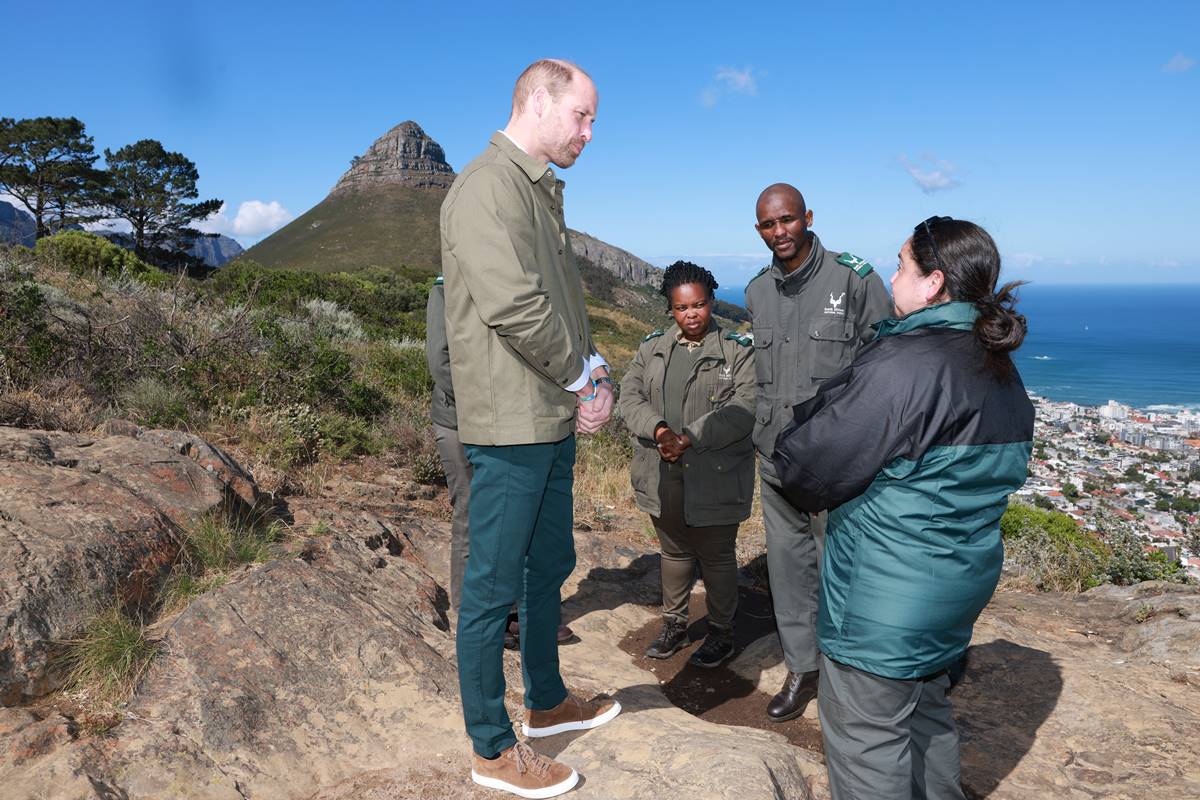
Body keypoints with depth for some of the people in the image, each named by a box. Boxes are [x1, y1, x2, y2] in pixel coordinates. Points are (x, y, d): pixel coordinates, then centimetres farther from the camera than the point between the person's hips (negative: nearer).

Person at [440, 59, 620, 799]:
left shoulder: (544, 193, 17)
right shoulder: (489, 187, -14)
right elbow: (514, 306, -24)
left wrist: (595, 377, 4)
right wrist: (582, 378, -11)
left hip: (557, 420, 10)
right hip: (512, 425, -10)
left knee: (550, 568, 20)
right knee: (495, 586, 3)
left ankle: (548, 702, 40)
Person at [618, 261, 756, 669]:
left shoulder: (738, 351, -5)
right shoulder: (652, 347, 9)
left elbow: (744, 408, -16)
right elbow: (630, 397, 0)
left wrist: (691, 438, -23)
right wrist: (658, 430, -19)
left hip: (714, 478, -4)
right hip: (662, 476, 4)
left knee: (716, 557, 11)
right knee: (674, 552, 19)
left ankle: (721, 632, 30)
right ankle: (674, 624, 37)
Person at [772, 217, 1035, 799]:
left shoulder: (903, 363, -24)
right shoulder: (1002, 370, 7)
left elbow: (804, 467, -23)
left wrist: (801, 423, 0)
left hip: (886, 600, -9)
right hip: (960, 585, 9)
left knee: (867, 736, 8)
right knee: (927, 714, 26)